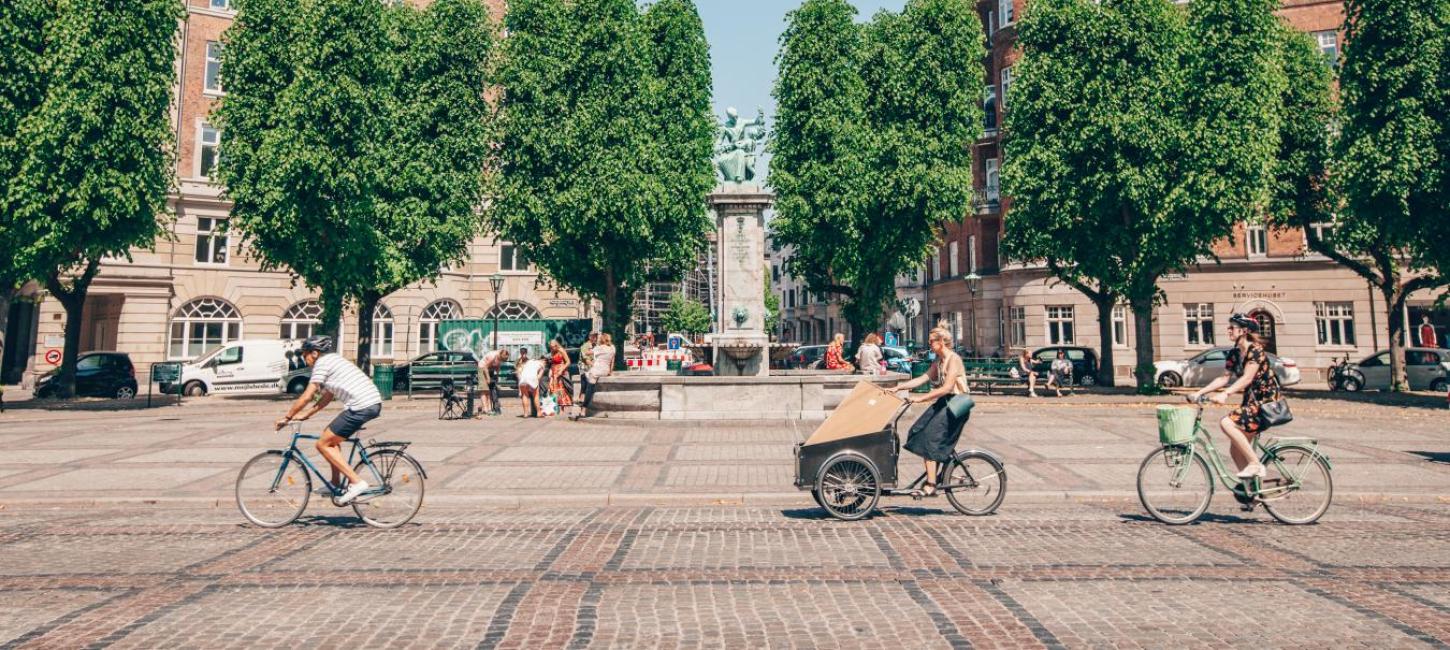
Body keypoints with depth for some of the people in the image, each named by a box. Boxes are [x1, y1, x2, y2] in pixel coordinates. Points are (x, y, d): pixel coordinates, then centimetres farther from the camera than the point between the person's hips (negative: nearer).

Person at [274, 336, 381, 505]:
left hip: (361, 407, -9)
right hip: (375, 403, 9)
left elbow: (306, 397, -4)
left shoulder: (322, 363, -2)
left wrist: (286, 417, 6)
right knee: (331, 437, 23)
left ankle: (356, 482, -6)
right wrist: (306, 415, 29)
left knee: (323, 444, 1)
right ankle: (335, 483, 27)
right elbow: (328, 397, 29)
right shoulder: (334, 359, 25)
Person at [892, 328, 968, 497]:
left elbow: (946, 388, -23)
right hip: (942, 403, 9)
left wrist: (920, 398, -25)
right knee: (918, 433, 0)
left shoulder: (954, 359, -15)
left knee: (929, 440, -15)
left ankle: (931, 486, -12)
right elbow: (923, 378, 9)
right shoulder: (938, 361, 13)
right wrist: (898, 387, 1)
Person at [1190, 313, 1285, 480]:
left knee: (1226, 423, -26)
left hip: (1267, 402, -8)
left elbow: (1247, 378, -27)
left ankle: (1255, 464, -18)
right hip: (1251, 401, 8)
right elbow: (1225, 378, 7)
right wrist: (1200, 392, -3)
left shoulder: (1255, 350, -15)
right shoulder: (1234, 354, 8)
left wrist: (1225, 394, -39)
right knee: (1235, 450, 5)